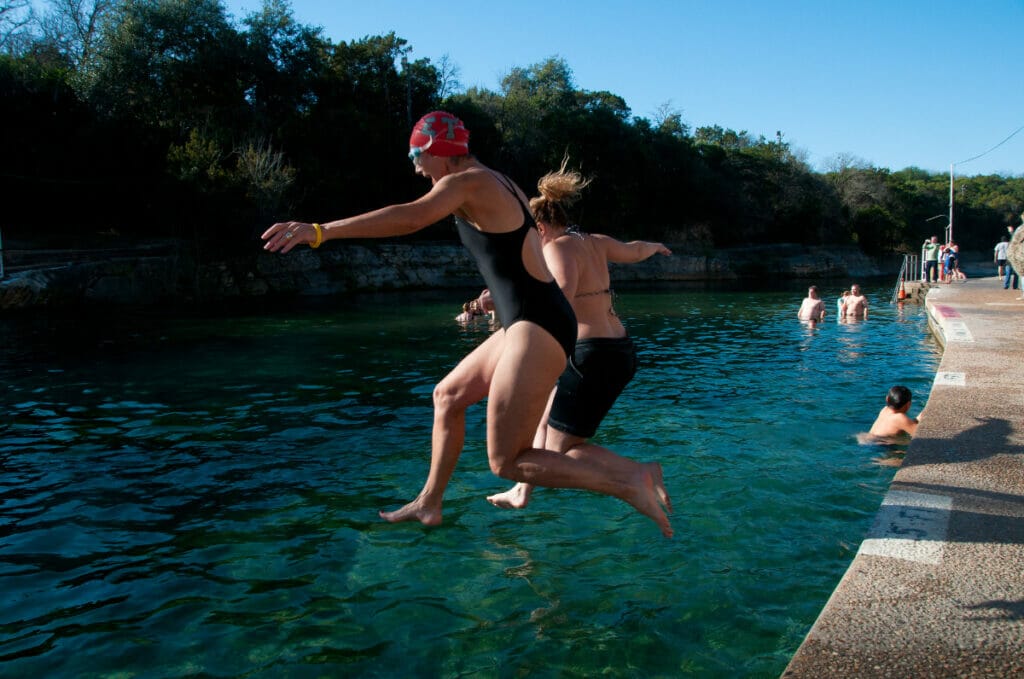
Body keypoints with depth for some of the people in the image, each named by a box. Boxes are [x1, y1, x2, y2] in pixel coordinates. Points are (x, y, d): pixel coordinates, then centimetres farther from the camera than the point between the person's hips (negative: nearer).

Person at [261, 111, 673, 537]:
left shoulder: (467, 182, -10)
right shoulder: (502, 186, 19)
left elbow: (411, 217, -29)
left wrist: (320, 231, -31)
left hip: (537, 329, -10)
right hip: (530, 324, 10)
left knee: (507, 462, -5)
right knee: (448, 394, 21)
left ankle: (631, 479, -6)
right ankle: (428, 504, 32)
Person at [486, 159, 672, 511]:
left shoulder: (558, 248, -13)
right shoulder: (595, 242, 11)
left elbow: (562, 297, -33)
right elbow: (633, 251, 31)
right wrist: (655, 247, 52)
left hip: (592, 356, -10)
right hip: (620, 350, 10)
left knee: (561, 451, 1)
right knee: (546, 418, 24)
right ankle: (522, 492, 33)